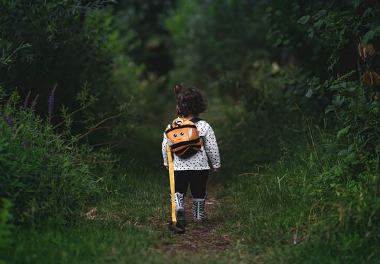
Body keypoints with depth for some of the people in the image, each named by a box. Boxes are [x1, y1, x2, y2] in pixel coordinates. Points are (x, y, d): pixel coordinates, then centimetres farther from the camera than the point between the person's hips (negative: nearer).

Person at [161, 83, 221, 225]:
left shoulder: (171, 127, -6)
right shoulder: (204, 126, -10)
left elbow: (165, 147, 1)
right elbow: (212, 148, -6)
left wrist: (167, 163, 18)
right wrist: (216, 164, 9)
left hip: (179, 167, 0)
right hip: (200, 166, 0)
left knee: (177, 191, 13)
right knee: (198, 192, 17)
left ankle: (178, 206, -15)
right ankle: (198, 215, 28)